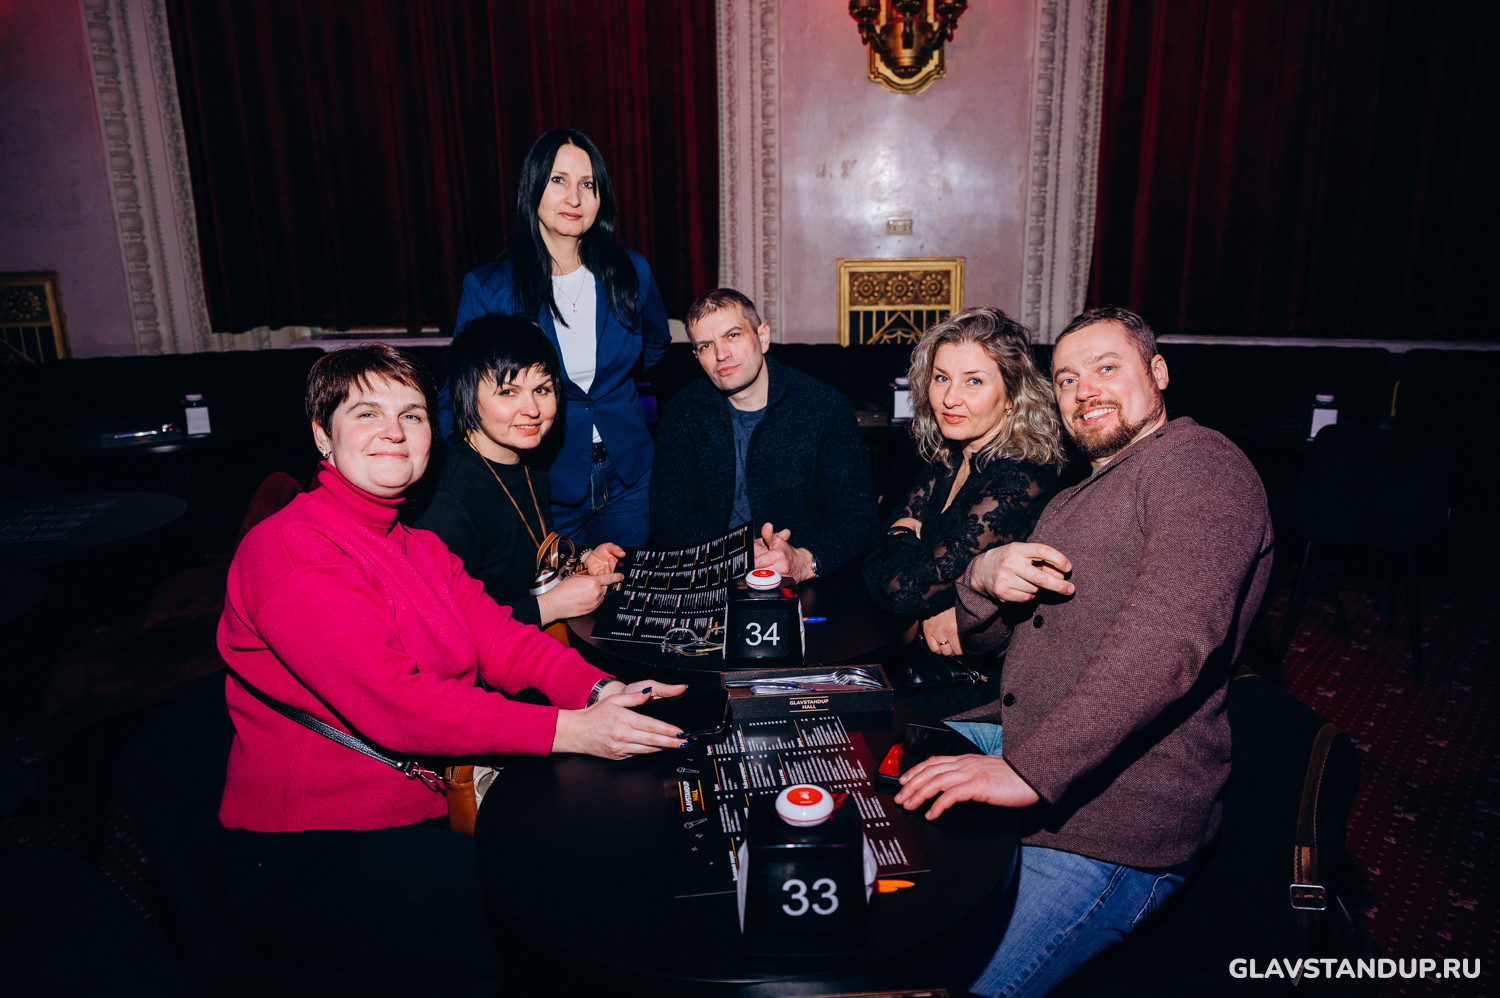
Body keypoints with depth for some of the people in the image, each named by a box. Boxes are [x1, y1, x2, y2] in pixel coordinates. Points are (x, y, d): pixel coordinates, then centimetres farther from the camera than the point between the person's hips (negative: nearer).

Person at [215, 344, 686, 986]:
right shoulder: (285, 552, -17)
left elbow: (501, 638, 1)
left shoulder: (420, 547, 13)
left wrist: (598, 692, -19)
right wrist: (569, 731, -30)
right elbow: (392, 704, -26)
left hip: (434, 801, 8)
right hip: (311, 858, -8)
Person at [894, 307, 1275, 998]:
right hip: (1016, 738, 9)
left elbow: (1170, 636, -27)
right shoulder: (1070, 502, 22)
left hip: (1109, 821, -9)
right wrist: (986, 578, -6)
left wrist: (1028, 770, -33)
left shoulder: (1198, 463, -9)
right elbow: (984, 636, 18)